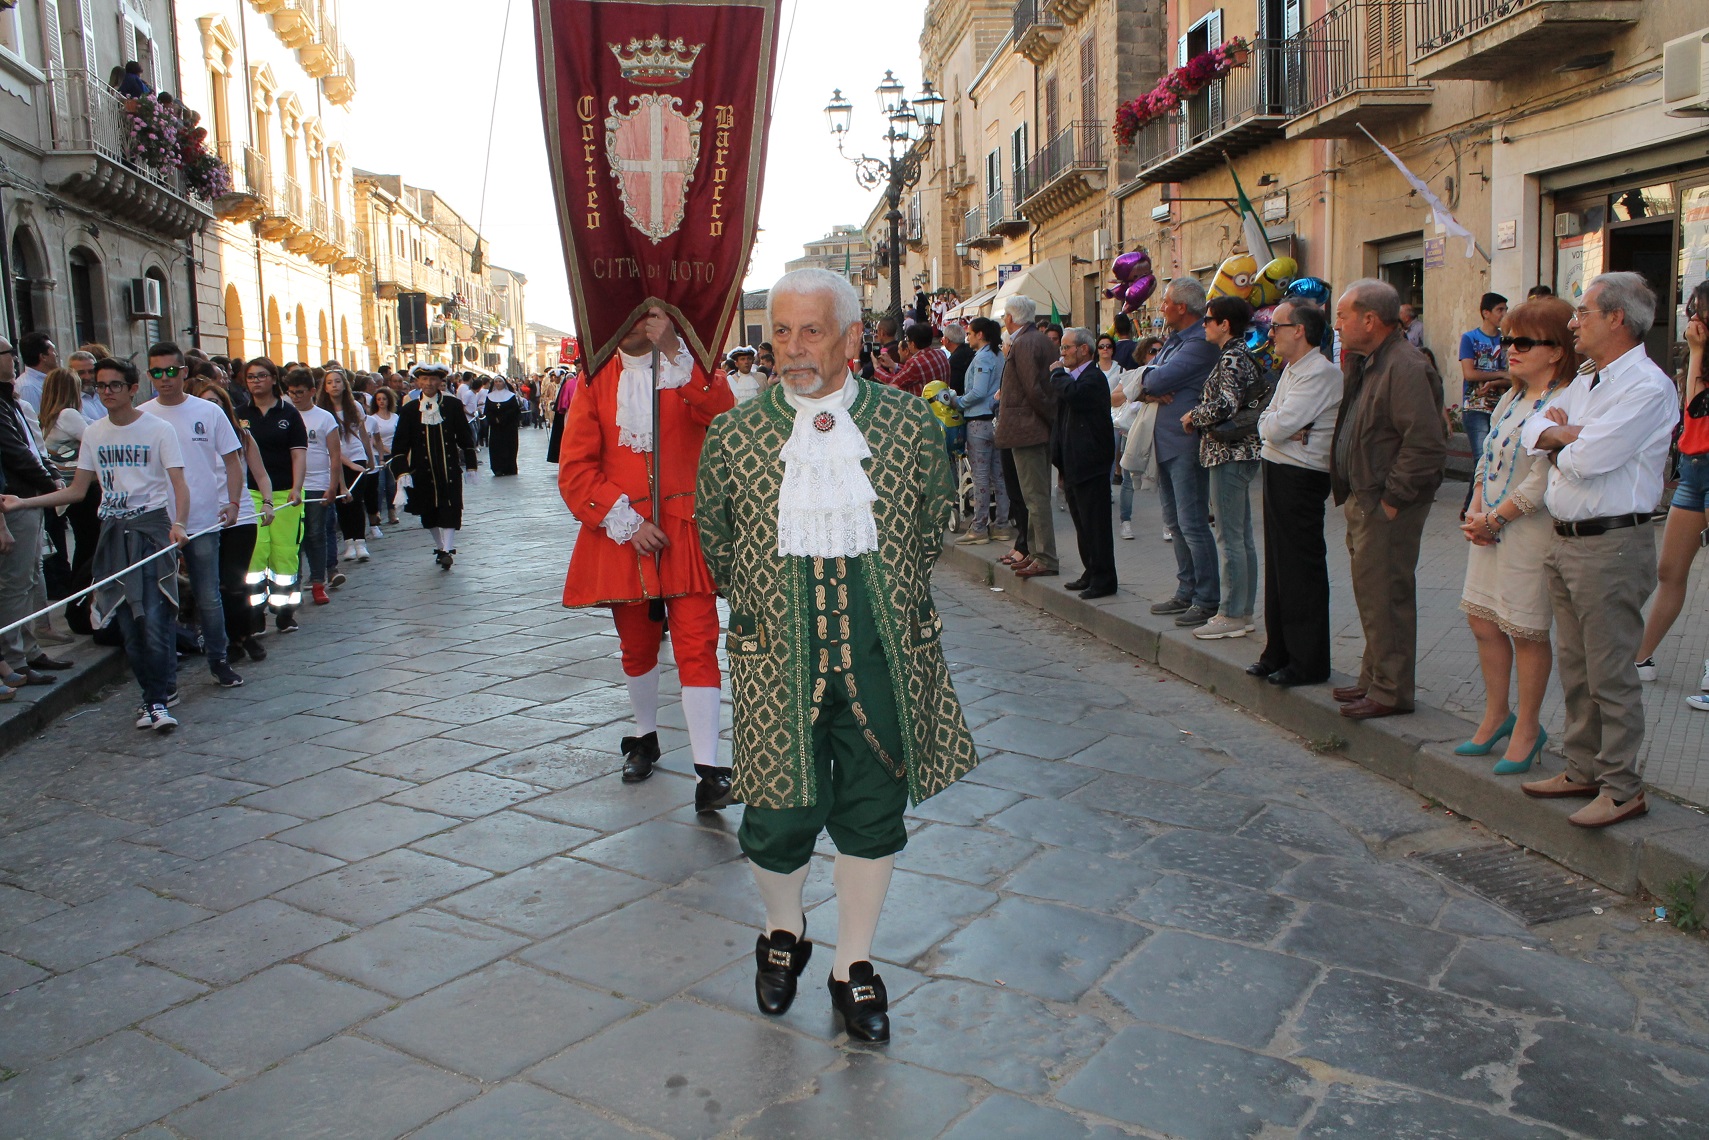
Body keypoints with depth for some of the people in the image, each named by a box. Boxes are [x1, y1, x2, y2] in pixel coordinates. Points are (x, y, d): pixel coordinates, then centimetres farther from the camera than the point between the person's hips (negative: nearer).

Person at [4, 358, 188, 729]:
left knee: (154, 615, -12)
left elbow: (179, 484, -10)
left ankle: (158, 699, -6)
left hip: (153, 525, -5)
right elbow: (77, 490, 17)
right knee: (127, 619, 3)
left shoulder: (159, 429, -2)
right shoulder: (94, 433, 13)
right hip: (114, 530, 5)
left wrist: (178, 523, -28)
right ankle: (158, 692, 12)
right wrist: (23, 503, 7)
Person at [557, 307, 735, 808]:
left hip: (685, 531, -2)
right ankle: (645, 738, 38)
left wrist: (673, 353, -28)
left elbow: (722, 416, -21)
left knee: (697, 645, -9)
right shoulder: (597, 380, 6)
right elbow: (575, 466, 0)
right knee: (637, 646, 15)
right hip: (620, 535, 2)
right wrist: (623, 520, -11)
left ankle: (708, 775, -9)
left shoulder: (691, 368, 2)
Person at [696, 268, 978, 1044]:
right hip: (777, 659, -1)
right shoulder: (734, 434, -2)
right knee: (780, 814, 3)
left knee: (874, 813, 10)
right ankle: (783, 934, 36)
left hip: (884, 655, 1)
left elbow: (932, 528, 14)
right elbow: (716, 541, 13)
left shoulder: (911, 425, -1)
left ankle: (853, 966, 31)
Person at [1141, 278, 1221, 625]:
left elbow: (1161, 378, -23)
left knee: (1193, 524, -8)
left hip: (1186, 444, -10)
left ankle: (1208, 602, -3)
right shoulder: (1174, 339, 17)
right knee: (1175, 524, 14)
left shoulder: (1201, 343, -15)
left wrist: (1148, 383, 0)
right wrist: (1151, 390, -11)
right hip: (1166, 443, 10)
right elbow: (1144, 376, 11)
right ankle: (1186, 593, 23)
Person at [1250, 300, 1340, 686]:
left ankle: (1308, 663, 5)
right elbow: (1266, 423, 9)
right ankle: (1278, 653, 25)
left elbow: (1279, 426, -22)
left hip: (1300, 479, -10)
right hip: (1278, 474, 10)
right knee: (1278, 566, 14)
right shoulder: (1291, 370, 16)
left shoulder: (1320, 373, -16)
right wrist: (1286, 430, -11)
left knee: (1302, 571, -3)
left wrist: (1276, 427, -1)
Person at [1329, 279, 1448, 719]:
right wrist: (1355, 497, 16)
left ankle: (1390, 691, 5)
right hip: (1363, 500, 10)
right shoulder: (1364, 363, 15)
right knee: (1370, 593, 17)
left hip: (1388, 507, -10)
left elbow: (1426, 443, -25)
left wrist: (1392, 498, -20)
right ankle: (1375, 678, 29)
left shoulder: (1406, 368, -19)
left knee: (1384, 595, -4)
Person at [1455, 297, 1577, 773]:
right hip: (1488, 529, 9)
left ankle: (1527, 728, 18)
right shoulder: (1511, 399, 13)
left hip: (1528, 533, -8)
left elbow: (1541, 482, -21)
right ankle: (1496, 715, 29)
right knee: (1483, 622, 13)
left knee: (1526, 631, 3)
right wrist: (1475, 512, 1)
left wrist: (1493, 519, -14)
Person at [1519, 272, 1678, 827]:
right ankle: (1584, 769, 26)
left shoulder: (1647, 387, -14)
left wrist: (1558, 438, -1)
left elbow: (1586, 458, -22)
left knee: (1611, 673, -2)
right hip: (1565, 541, 9)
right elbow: (1533, 428, 11)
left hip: (1611, 546, -9)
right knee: (1575, 667, 15)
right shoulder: (1586, 381, 16)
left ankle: (1622, 787, 8)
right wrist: (1567, 436, -8)